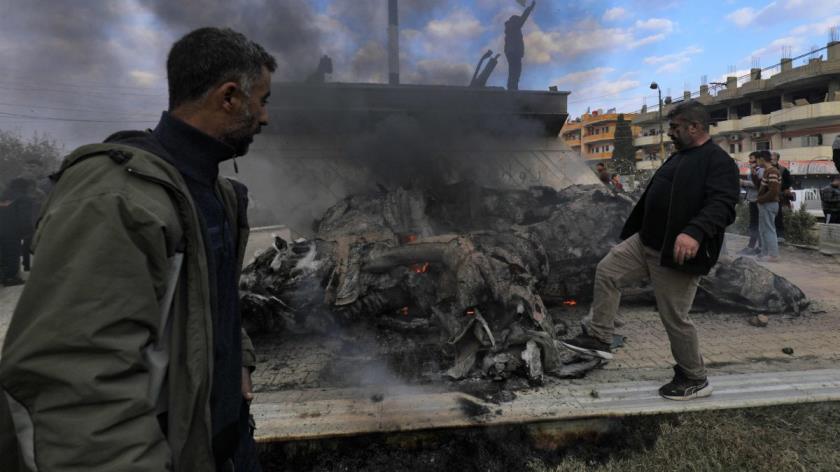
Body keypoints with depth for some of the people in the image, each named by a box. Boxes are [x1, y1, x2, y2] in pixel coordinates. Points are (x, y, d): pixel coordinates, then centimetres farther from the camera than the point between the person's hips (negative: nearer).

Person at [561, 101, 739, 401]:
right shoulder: (677, 158, 17)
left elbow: (722, 205, -27)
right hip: (645, 242, 9)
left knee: (674, 318, 0)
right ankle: (599, 339, 10)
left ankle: (695, 380, 22)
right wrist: (631, 232, 26)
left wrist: (695, 232, -44)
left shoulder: (719, 162, -12)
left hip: (676, 254, -9)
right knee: (607, 271, 3)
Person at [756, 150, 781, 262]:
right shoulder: (768, 171, 14)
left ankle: (773, 255, 1)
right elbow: (762, 187, 17)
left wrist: (760, 199, -15)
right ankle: (765, 253, 23)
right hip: (766, 204, 10)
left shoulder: (772, 172, -17)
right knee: (763, 230, 16)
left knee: (769, 229, -5)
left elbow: (773, 191, -24)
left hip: (768, 204, -10)